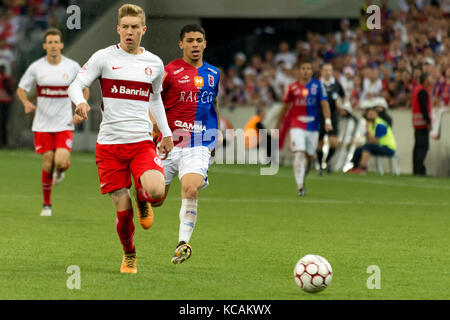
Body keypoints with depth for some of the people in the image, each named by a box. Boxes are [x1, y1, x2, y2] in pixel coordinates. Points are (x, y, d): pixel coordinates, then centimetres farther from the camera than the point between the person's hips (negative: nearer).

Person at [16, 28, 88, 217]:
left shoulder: (73, 67, -2)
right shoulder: (36, 68, -3)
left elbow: (84, 88, 12)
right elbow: (21, 89, 8)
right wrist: (26, 103, -14)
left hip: (64, 124, 0)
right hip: (42, 125, 0)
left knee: (61, 162, -17)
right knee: (47, 165, -1)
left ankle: (60, 170, 22)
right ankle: (47, 205, 17)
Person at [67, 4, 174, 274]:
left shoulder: (154, 63, 9)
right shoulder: (104, 57, 0)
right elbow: (76, 85, -2)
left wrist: (166, 132, 20)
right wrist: (81, 102, -24)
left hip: (142, 142, 1)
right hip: (109, 143, -1)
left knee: (156, 191, -25)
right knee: (123, 209, -3)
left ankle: (142, 200, 14)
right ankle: (129, 255, 26)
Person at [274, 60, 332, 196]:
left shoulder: (318, 85, 2)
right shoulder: (292, 88, 2)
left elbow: (324, 103, -2)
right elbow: (284, 108, 11)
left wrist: (327, 121, -16)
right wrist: (277, 126, 14)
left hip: (313, 127, 1)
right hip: (297, 127, -1)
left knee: (309, 156, 8)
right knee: (299, 154, -15)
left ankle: (302, 181, 30)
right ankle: (300, 186, -17)